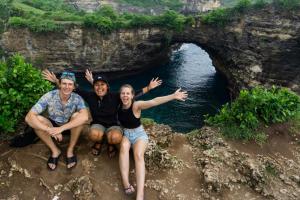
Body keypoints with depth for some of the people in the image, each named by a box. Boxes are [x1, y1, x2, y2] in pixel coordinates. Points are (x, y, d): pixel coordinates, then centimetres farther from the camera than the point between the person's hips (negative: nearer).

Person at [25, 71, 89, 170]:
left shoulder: (77, 98, -24)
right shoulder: (49, 96, -24)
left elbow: (85, 116, -43)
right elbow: (29, 117, -30)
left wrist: (61, 128, -48)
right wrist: (49, 130, -42)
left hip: (71, 127, -1)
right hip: (53, 125, 1)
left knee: (77, 116, -31)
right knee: (37, 119, -27)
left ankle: (70, 150, -12)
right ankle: (55, 151, -8)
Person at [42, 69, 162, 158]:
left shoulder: (115, 97, -15)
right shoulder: (90, 96, -11)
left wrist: (149, 88, -20)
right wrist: (56, 81, -11)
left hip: (112, 125, -1)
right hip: (97, 124, 1)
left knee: (116, 138, -36)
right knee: (94, 134, -37)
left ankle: (111, 144, 5)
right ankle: (98, 142, 5)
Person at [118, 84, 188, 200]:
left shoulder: (136, 105, -19)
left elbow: (153, 102, -34)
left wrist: (173, 96, -45)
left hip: (139, 134, -3)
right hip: (124, 133, 4)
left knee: (138, 154, -33)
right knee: (124, 147, -33)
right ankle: (126, 184, -38)